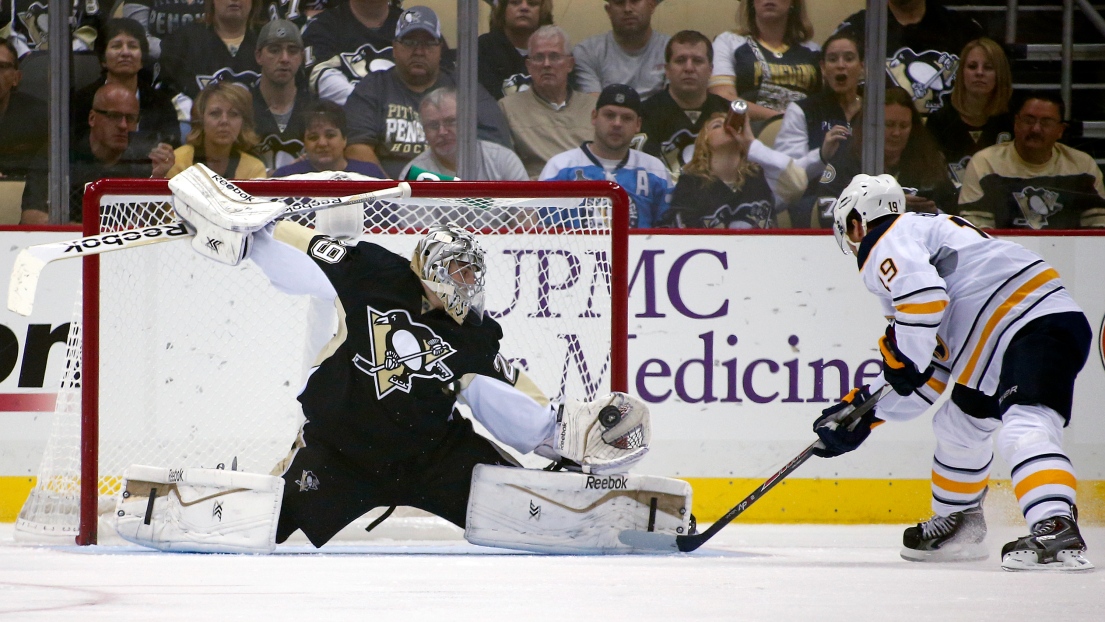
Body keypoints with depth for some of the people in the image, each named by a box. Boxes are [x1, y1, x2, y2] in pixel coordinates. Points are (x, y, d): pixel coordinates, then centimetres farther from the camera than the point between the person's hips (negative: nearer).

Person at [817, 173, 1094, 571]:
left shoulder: (884, 244, 1)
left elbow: (923, 295, -22)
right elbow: (929, 369, 29)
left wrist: (900, 357, -9)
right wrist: (865, 410, 27)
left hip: (1035, 325, -10)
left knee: (1025, 429, -28)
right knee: (960, 425, 25)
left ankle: (1056, 531, -48)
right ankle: (958, 528, 41)